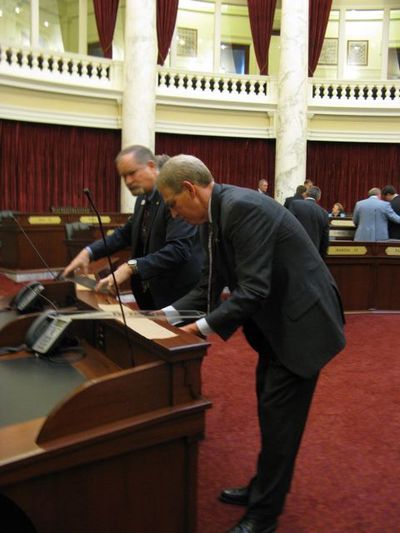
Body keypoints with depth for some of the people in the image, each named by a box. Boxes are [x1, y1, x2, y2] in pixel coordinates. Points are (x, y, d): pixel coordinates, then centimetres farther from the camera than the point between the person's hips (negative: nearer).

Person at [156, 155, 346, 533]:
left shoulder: (242, 207, -26)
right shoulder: (212, 218, 4)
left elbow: (253, 289, -30)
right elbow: (210, 284, 6)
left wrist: (203, 328, -27)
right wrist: (170, 313, -4)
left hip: (301, 319, -9)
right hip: (276, 319, 10)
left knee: (279, 417, 1)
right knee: (269, 410, 20)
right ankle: (266, 487, 38)